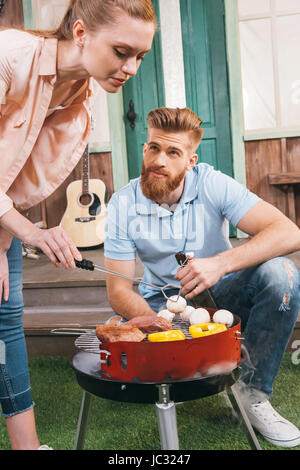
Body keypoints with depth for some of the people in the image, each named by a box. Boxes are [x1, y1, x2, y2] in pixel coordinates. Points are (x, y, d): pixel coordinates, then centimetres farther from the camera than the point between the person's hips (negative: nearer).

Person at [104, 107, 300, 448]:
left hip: (219, 293, 0)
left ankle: (253, 390, -13)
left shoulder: (213, 185, -16)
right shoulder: (123, 205, -13)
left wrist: (221, 263, -40)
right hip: (162, 304, 0)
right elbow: (119, 292, -14)